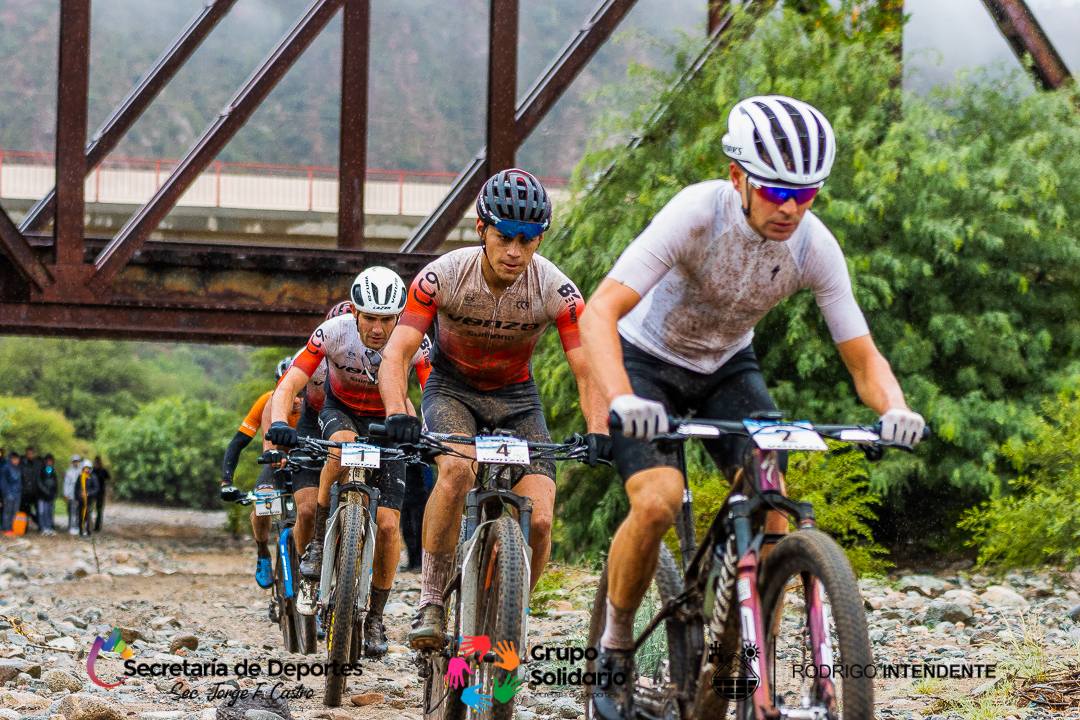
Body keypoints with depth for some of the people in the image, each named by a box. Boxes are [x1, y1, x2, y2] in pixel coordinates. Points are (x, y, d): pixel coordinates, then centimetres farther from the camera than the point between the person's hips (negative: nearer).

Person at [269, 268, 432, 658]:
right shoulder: (334, 332, -28)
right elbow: (288, 387, -32)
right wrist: (279, 423, -52)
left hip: (388, 423, 1)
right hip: (340, 413, -1)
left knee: (388, 524, -11)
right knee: (344, 446, -39)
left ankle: (375, 617, 6)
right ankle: (318, 542, -23)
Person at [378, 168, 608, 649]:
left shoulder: (557, 291, -22)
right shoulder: (443, 276, -25)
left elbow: (587, 371, -23)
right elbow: (396, 354, -29)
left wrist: (598, 432, -41)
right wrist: (397, 415, -47)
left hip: (515, 397, 2)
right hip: (452, 388, -1)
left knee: (538, 520, -16)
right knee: (457, 469, -34)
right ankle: (430, 602, -21)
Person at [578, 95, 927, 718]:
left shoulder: (815, 246, -22)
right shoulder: (698, 213, -33)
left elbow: (863, 357, -16)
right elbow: (601, 311, -38)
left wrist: (895, 410, -39)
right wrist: (622, 400, -55)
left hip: (727, 368, 3)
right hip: (647, 360, -3)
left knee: (772, 503, -17)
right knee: (658, 500, -25)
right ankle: (616, 649, -3)